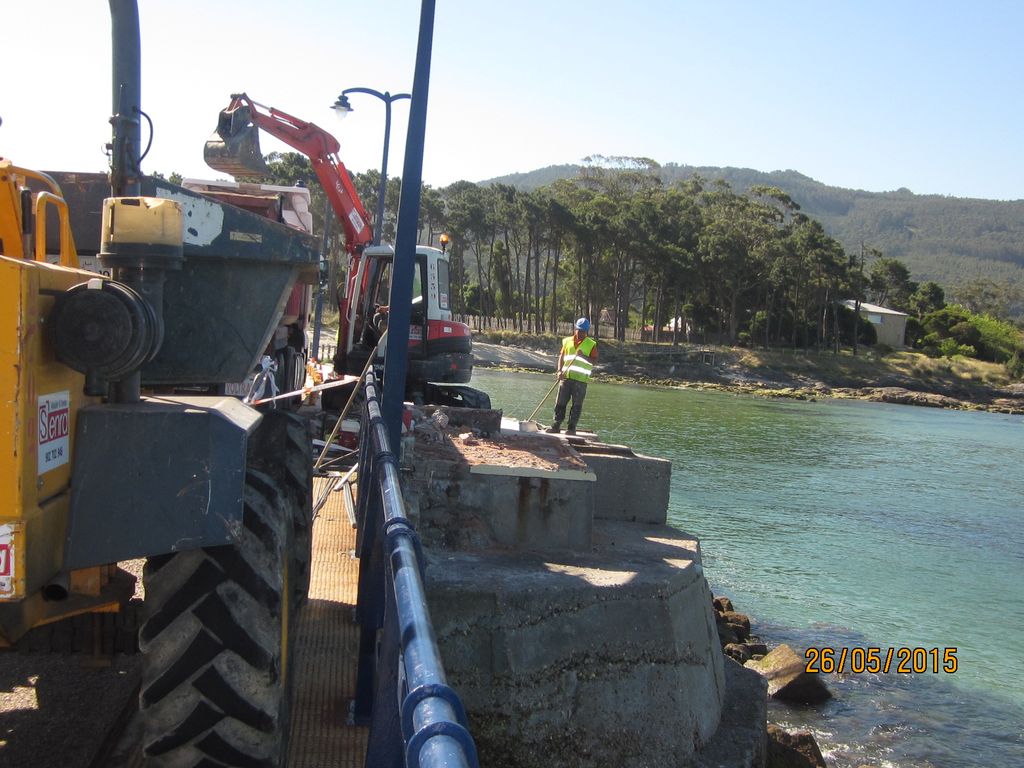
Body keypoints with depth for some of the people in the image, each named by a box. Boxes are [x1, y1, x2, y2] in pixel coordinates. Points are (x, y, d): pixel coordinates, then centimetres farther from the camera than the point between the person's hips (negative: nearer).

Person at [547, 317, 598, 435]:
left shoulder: (591, 344, 3)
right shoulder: (567, 341, 12)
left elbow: (594, 361, -3)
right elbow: (561, 356, 12)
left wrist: (583, 356, -18)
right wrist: (559, 370, -2)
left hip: (581, 379, -3)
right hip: (566, 377, 3)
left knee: (577, 405, 1)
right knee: (560, 402, 4)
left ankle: (571, 428, 7)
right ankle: (556, 426, 10)